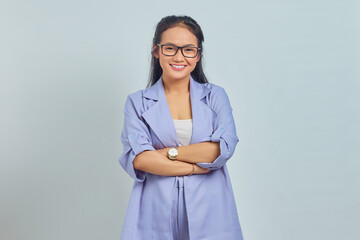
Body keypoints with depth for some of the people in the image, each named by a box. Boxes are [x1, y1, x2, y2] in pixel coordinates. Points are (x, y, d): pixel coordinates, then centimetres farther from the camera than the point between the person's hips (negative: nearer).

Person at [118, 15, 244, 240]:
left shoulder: (216, 96, 6)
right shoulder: (138, 102, 3)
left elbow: (224, 149, -9)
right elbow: (137, 159, -11)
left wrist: (168, 152, -11)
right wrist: (199, 166, -13)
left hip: (209, 212, 1)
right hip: (156, 213, 0)